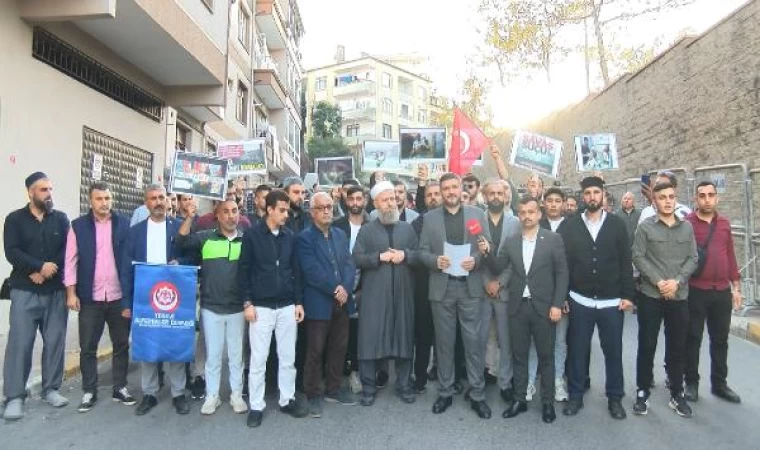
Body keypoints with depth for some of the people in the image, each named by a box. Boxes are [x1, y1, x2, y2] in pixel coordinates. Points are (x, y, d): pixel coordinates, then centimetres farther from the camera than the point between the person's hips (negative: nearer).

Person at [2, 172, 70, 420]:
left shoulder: (61, 218, 7)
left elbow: (68, 251, -1)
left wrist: (47, 272, -12)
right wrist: (40, 267, -17)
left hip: (56, 291, 2)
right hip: (25, 291, -2)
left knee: (55, 341, 5)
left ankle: (51, 389, 17)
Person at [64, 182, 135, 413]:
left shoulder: (124, 224, 1)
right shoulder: (78, 225, 1)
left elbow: (130, 258, 1)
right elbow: (70, 260, 1)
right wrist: (71, 292, -5)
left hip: (119, 296, 1)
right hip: (89, 298, 0)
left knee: (121, 344, 10)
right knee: (87, 347, 8)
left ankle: (120, 388, 24)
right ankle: (89, 392, 22)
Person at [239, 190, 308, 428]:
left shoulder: (290, 236, 4)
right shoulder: (252, 235, -5)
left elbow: (296, 271, 7)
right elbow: (243, 271, -4)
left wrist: (298, 301, 4)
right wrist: (247, 303, -8)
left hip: (287, 306, 3)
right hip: (261, 307, -3)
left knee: (287, 357, 11)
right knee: (258, 359, 5)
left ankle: (287, 399, 26)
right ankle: (256, 406, 19)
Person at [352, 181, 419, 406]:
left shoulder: (407, 228, 11)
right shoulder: (366, 230, 4)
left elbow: (419, 254, 7)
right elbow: (357, 258, -5)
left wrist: (405, 254, -11)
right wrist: (379, 257, -17)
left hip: (402, 292, 2)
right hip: (374, 293, -2)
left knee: (404, 336, 8)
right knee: (371, 337, 1)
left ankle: (404, 385, 23)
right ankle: (368, 387, 15)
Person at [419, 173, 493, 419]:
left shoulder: (477, 214, 4)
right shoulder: (430, 218, 6)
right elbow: (423, 252, 3)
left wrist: (476, 260, -16)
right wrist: (436, 261, -16)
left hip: (470, 286, 0)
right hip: (442, 287, 1)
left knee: (473, 341, 4)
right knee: (444, 342, 10)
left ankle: (477, 394, 17)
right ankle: (445, 392, 24)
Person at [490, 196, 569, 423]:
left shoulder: (553, 239, -3)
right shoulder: (510, 241, 5)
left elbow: (562, 273, -4)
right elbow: (498, 267, 2)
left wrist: (557, 304, -10)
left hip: (543, 307, -3)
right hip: (517, 307, 3)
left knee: (546, 356, 9)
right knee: (519, 355, 12)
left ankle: (547, 402, 23)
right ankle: (520, 399, 24)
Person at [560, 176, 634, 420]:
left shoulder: (617, 224, 1)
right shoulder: (570, 225, 0)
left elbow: (626, 262, 1)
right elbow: (563, 262, -1)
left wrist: (627, 295, -5)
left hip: (611, 301, 0)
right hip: (579, 301, 0)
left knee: (613, 351, 11)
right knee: (577, 350, 9)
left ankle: (615, 397, 27)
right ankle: (576, 395, 23)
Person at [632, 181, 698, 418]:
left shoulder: (687, 227, 6)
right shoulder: (645, 227, -3)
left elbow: (693, 259, 3)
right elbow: (638, 257, -7)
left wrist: (677, 281, -11)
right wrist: (658, 281, -15)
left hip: (679, 296, 3)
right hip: (650, 295, -2)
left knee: (678, 347, 10)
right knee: (646, 346, 4)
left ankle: (677, 394, 25)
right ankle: (643, 393, 17)